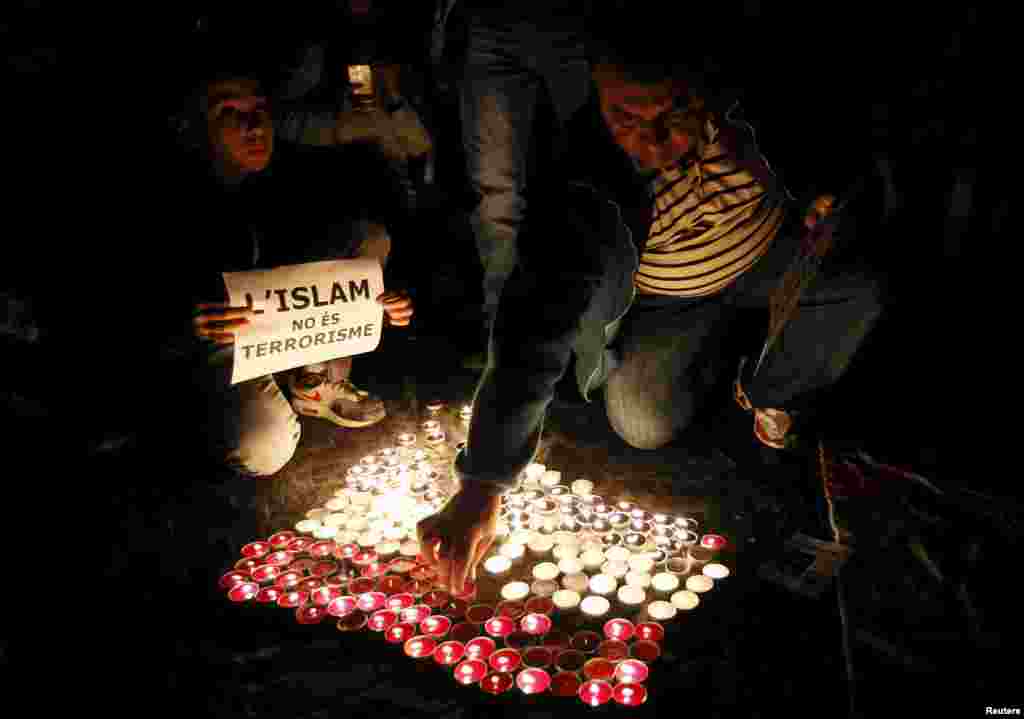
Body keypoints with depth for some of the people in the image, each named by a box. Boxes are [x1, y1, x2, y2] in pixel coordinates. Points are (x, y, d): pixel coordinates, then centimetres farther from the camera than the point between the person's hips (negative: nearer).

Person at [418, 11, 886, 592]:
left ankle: (770, 393, 5)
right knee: (641, 423, -16)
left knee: (864, 284, -22)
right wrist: (481, 488, -46)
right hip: (670, 300, -2)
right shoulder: (590, 193, -36)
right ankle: (718, 338, 16)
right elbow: (536, 331, -43)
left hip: (774, 254, 2)